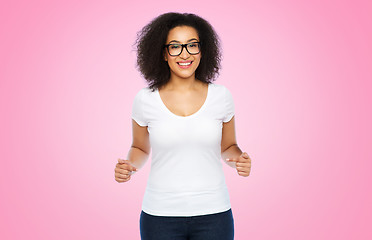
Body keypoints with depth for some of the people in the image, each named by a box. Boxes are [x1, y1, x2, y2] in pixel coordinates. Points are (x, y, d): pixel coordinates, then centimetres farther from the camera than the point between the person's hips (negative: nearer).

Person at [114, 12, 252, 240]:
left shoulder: (221, 96, -2)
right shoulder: (145, 99, -4)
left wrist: (239, 159, -10)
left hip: (213, 214, 1)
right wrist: (129, 166, -9)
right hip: (161, 213, 0)